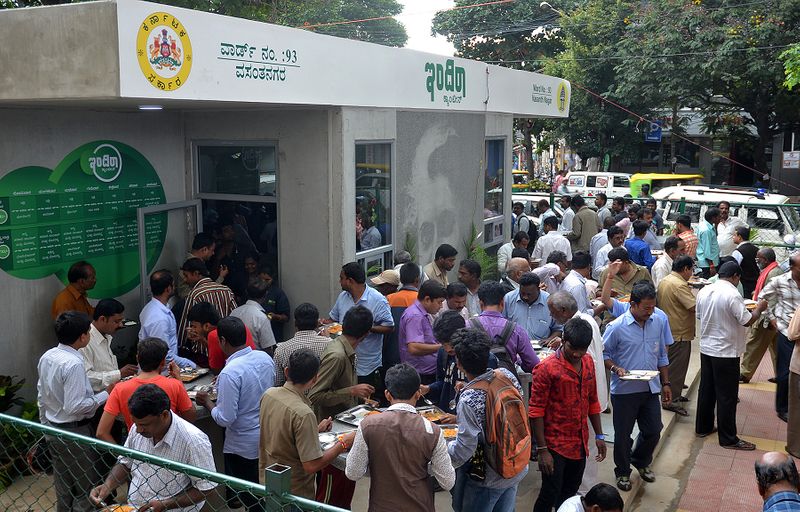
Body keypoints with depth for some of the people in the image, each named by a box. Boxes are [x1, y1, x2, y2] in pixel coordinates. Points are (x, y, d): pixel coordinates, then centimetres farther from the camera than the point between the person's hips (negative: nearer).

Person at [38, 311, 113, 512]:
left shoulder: (47, 357, 1)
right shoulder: (73, 364, -26)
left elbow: (42, 396, 11)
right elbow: (75, 406, -26)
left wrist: (45, 425, 22)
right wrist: (105, 394, -17)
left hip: (52, 429, 9)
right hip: (75, 433, -9)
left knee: (63, 484, 23)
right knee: (86, 487, 6)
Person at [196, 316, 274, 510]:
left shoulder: (230, 373, -27)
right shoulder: (265, 358, -6)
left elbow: (225, 419, -23)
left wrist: (206, 402, -6)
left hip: (243, 447, -6)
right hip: (268, 438, 7)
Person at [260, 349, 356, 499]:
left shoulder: (268, 394, -7)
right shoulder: (303, 414, -29)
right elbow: (312, 466, -27)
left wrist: (315, 429, 13)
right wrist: (343, 444, -16)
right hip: (293, 492, -7)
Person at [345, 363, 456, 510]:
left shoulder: (368, 426, -17)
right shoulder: (433, 432, -17)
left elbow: (353, 474, -9)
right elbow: (448, 483, -10)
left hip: (382, 506, 0)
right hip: (420, 507, 0)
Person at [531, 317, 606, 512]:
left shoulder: (588, 362, 3)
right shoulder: (547, 368, -17)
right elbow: (536, 411, -15)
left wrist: (599, 435, 13)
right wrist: (542, 450, -16)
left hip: (580, 443, 6)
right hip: (555, 445, -6)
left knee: (570, 494, 17)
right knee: (550, 496, 1)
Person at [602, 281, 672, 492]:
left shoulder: (660, 321, -2)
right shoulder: (617, 327, -16)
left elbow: (662, 355, 9)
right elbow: (604, 353, -3)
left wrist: (665, 383, 10)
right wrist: (615, 369, -21)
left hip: (651, 388, 4)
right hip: (624, 390, -4)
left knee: (653, 431, 13)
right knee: (623, 434, 8)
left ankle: (641, 461, 41)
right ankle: (623, 471, 31)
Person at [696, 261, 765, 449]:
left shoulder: (704, 291, 2)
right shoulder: (732, 295, -20)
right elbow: (747, 321, -17)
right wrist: (760, 308, 0)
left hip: (706, 348, 7)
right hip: (726, 352, -7)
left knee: (706, 390, 18)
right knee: (727, 396, 2)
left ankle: (703, 427, 30)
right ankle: (728, 439, 10)